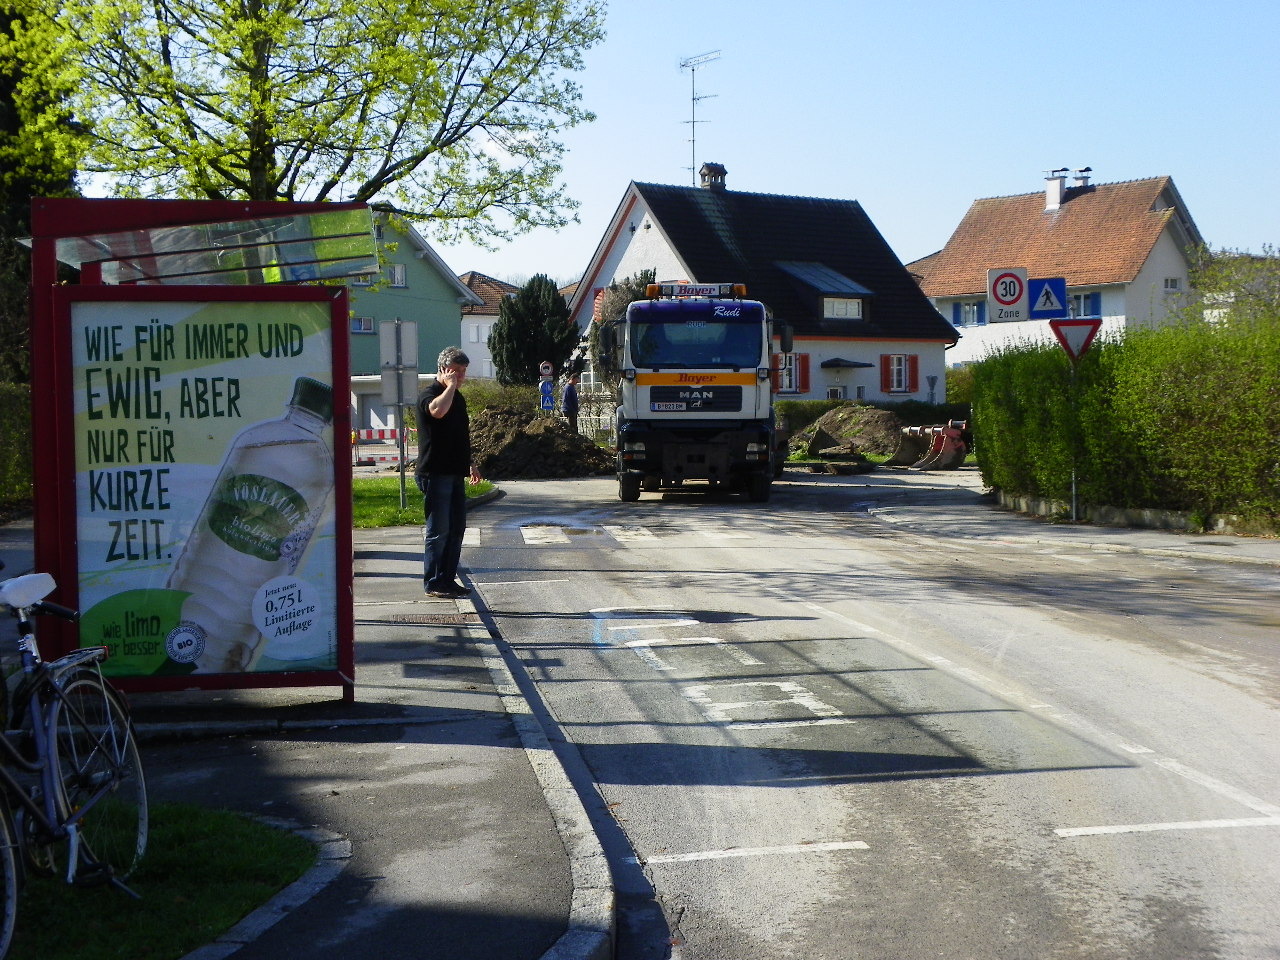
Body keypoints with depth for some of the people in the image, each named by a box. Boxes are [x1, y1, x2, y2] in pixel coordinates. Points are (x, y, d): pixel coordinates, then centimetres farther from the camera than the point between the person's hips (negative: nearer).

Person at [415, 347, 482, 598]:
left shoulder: (458, 397, 17)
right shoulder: (429, 394, -10)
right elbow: (437, 410, -35)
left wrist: (470, 464, 27)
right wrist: (450, 386, -20)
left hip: (455, 473, 9)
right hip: (435, 473, -9)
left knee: (457, 528, 10)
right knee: (438, 530, -6)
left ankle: (448, 579, 17)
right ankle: (433, 583, 1)